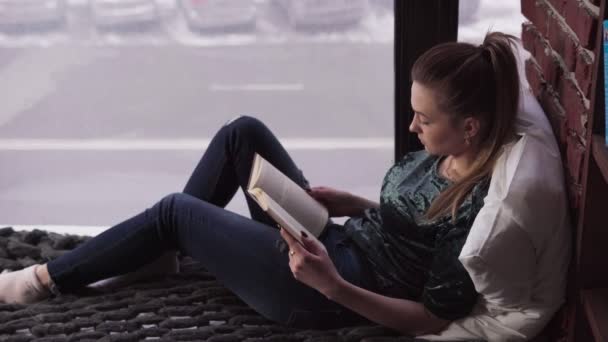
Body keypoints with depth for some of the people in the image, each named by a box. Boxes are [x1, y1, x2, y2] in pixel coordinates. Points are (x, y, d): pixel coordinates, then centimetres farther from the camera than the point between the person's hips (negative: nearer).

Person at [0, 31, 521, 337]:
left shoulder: (476, 207, -27)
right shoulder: (442, 153, -2)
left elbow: (437, 319, -23)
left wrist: (332, 285, -32)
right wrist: (346, 203, 0)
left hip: (329, 295, -9)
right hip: (333, 244, 9)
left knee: (175, 211, -2)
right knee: (244, 132, 5)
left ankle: (48, 279, 19)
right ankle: (167, 250, 20)